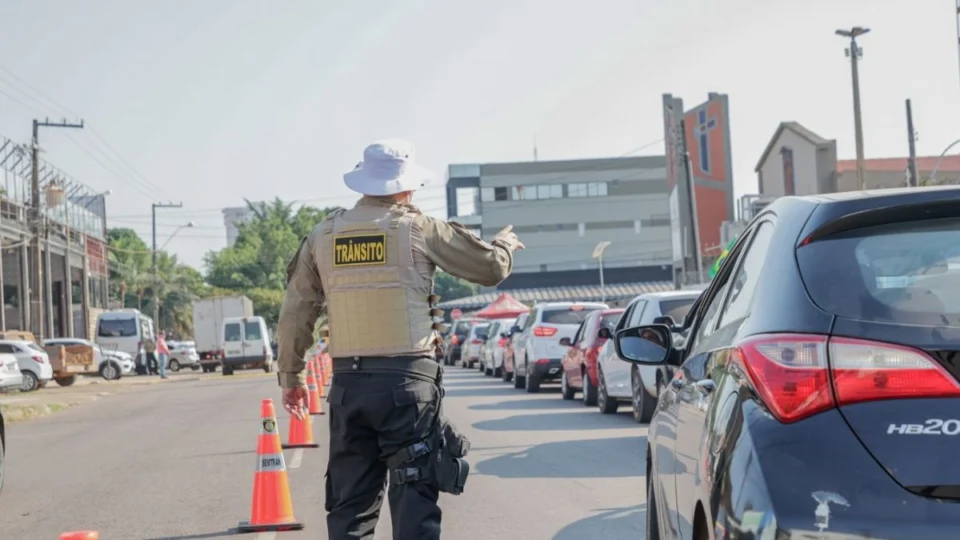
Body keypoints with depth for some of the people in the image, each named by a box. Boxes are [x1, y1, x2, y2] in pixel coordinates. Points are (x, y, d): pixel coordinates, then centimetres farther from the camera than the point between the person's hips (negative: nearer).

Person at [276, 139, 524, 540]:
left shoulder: (323, 235, 8)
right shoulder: (418, 228, -1)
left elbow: (294, 314, 10)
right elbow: (491, 268, 6)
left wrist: (290, 375, 21)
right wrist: (506, 243, 29)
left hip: (348, 382, 4)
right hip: (408, 379, -4)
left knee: (350, 499, 10)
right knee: (413, 495, -1)